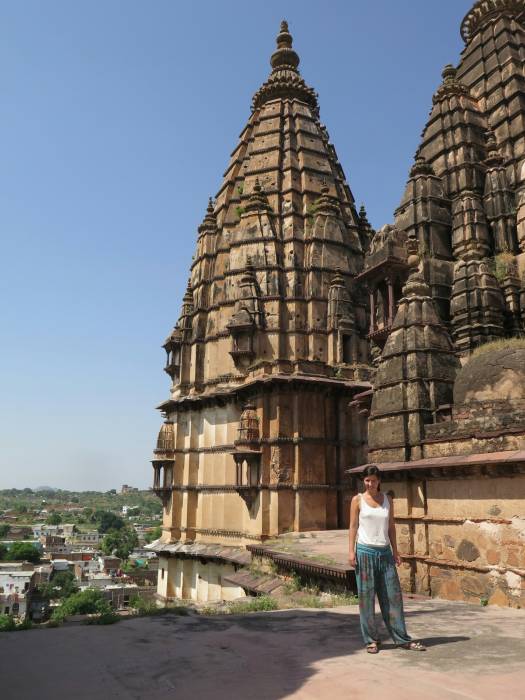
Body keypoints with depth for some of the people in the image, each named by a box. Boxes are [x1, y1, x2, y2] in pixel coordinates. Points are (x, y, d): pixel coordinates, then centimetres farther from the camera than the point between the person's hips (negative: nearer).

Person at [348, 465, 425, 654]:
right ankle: (371, 640, 15)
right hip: (365, 551, -3)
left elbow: (391, 527, 12)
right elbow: (353, 526, -1)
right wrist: (351, 551, -7)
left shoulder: (388, 500, 8)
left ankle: (402, 638, 16)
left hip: (385, 552, 3)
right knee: (366, 597, 3)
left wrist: (395, 552, 7)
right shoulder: (358, 500, 0)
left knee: (393, 595, 6)